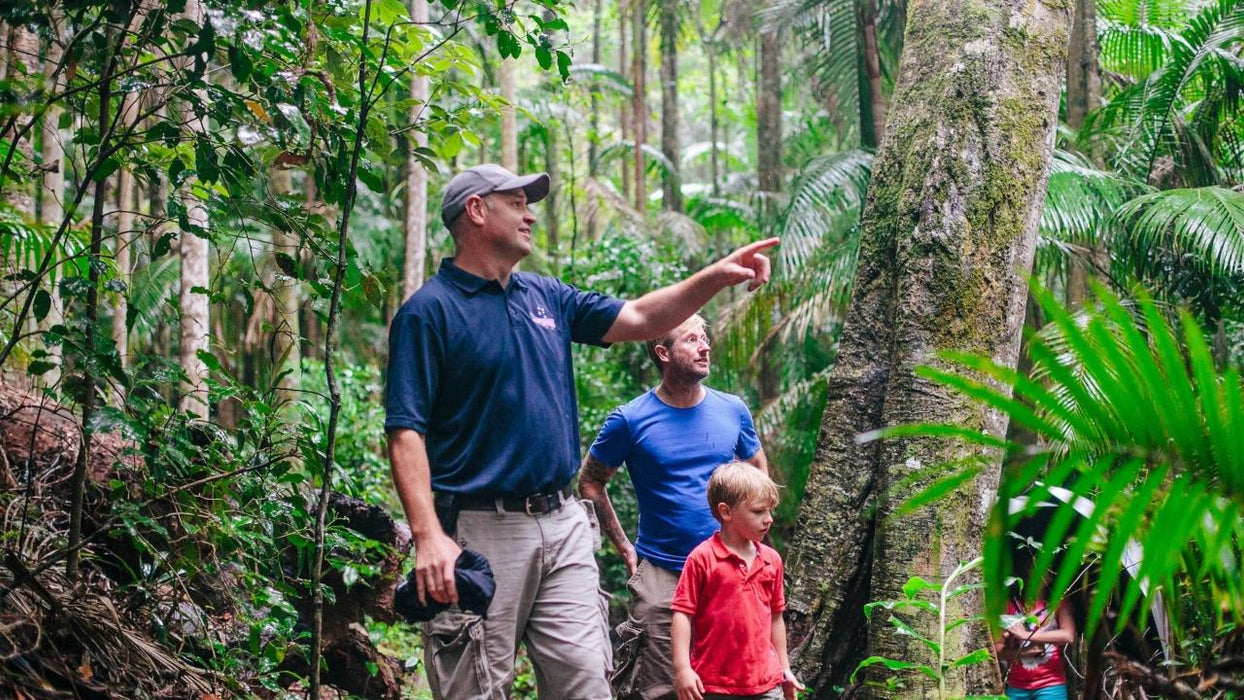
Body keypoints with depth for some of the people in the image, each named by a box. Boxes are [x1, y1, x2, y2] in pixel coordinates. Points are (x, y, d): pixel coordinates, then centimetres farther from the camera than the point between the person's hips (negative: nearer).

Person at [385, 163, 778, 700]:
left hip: (562, 528, 7)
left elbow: (638, 319, 20)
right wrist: (428, 536, -23)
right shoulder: (429, 311, -5)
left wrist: (716, 276, 6)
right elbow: (406, 432, -12)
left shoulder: (545, 297, 16)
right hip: (479, 533, -6)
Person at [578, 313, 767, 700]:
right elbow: (590, 482, 6)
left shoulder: (733, 411, 4)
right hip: (659, 573, -3)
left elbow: (758, 471, 21)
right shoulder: (631, 420, -5)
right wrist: (624, 547, 2)